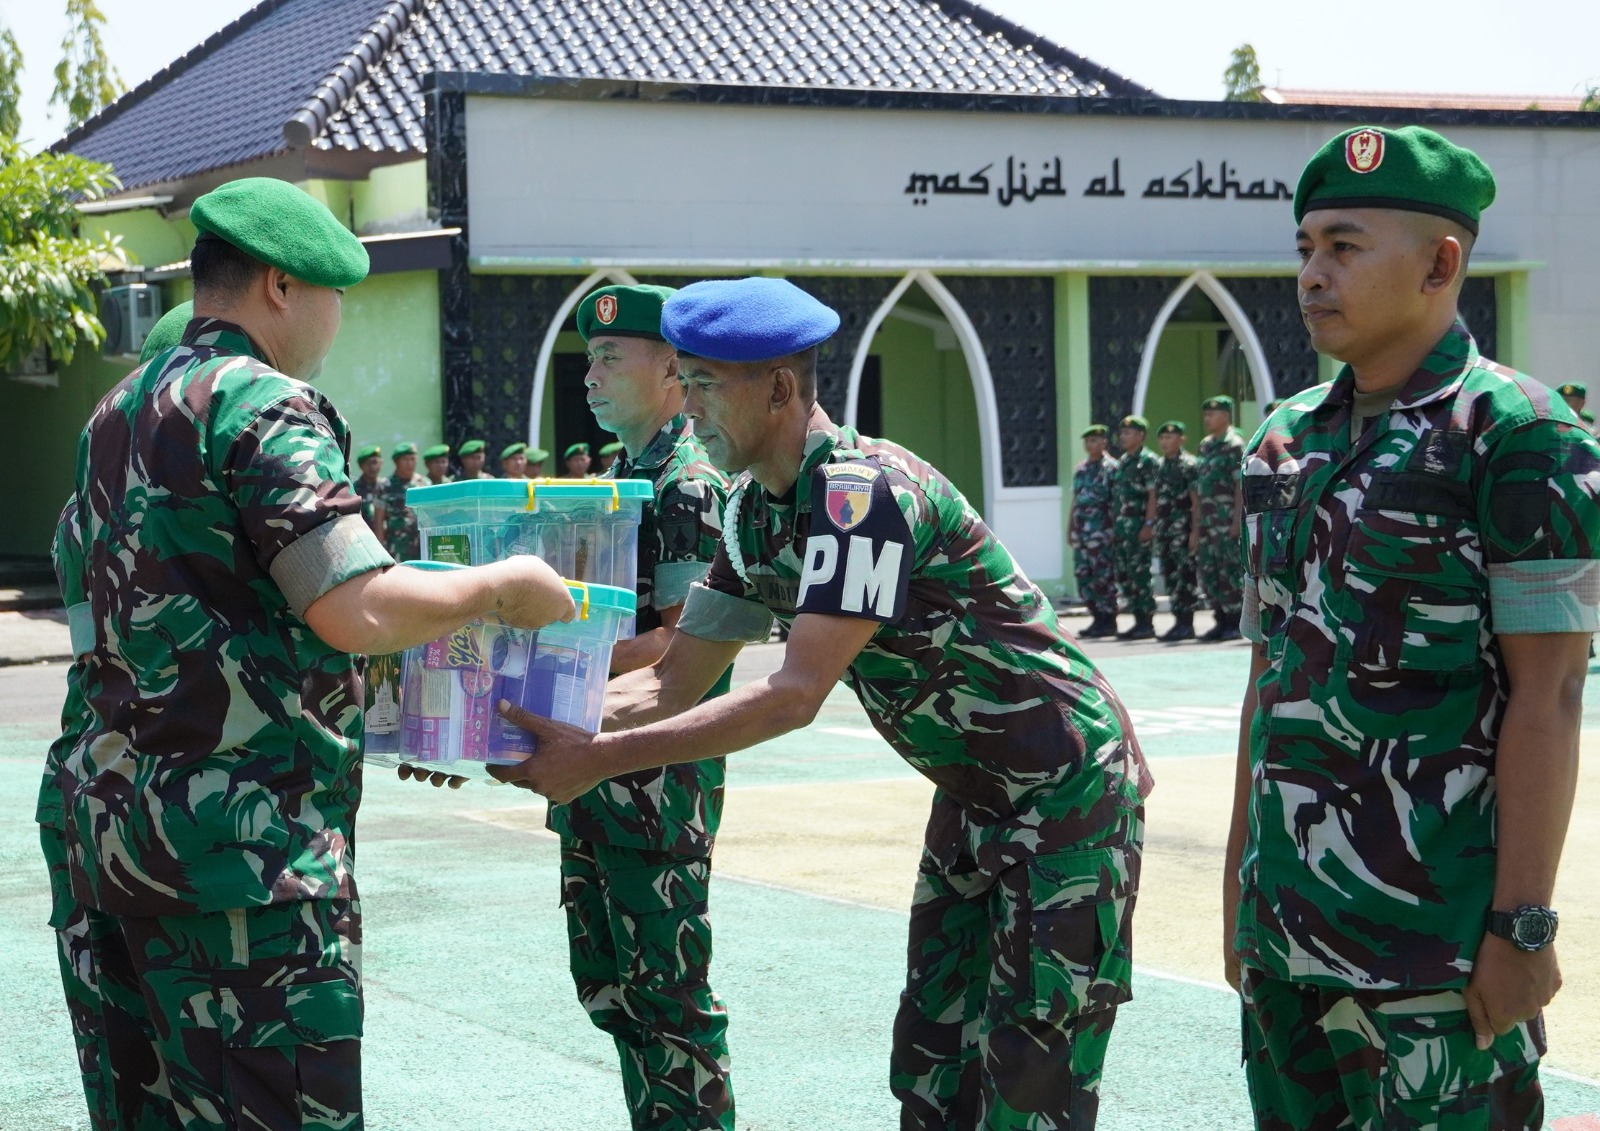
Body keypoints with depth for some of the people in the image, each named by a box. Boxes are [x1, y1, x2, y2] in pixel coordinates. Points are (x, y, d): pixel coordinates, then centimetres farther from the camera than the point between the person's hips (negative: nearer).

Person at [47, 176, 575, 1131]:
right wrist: (503, 588, -5)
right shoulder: (262, 403, -11)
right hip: (237, 835, -9)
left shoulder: (118, 414, 17)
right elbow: (358, 610, -21)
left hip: (100, 818, 9)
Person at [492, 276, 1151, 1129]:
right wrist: (525, 723, -11)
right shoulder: (755, 512, 2)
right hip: (974, 796, 9)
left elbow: (795, 696, -33)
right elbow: (672, 683, 3)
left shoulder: (862, 491, -27)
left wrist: (601, 757, -35)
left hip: (1066, 794, -9)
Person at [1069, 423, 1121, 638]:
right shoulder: (1080, 470, 17)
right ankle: (1098, 618, 15)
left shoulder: (1112, 468, -5)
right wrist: (1070, 530, 17)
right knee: (1082, 576, 7)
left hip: (1102, 531, -8)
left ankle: (1108, 621, 0)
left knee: (1103, 577, -6)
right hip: (1081, 531, 8)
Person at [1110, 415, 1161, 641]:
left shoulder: (1148, 460, -7)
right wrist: (1115, 528, 17)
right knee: (1124, 576, 8)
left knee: (1139, 575, -8)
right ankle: (1139, 621, 13)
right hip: (1121, 526, 9)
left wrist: (1149, 525, -19)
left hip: (1138, 525, -9)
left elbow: (1153, 495, -13)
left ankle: (1147, 624, -4)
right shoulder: (1122, 462, 18)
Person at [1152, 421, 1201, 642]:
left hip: (1182, 527, -8)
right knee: (1170, 576, 7)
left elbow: (1196, 501, -11)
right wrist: (1155, 528, 15)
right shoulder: (1161, 466, 15)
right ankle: (1180, 621, 11)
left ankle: (1186, 623, -6)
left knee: (1184, 575, -8)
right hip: (1164, 528, 8)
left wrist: (1195, 531, -16)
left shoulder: (1189, 465, -7)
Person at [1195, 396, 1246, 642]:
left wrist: (1237, 519, -18)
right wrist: (1199, 521, 16)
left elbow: (1242, 484, -13)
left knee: (1230, 571, -6)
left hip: (1227, 517, -8)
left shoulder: (1234, 445, -7)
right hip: (1208, 518, 8)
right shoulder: (1206, 445, 17)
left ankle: (1236, 623, 0)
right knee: (1207, 571, 8)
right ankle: (1222, 620, 16)